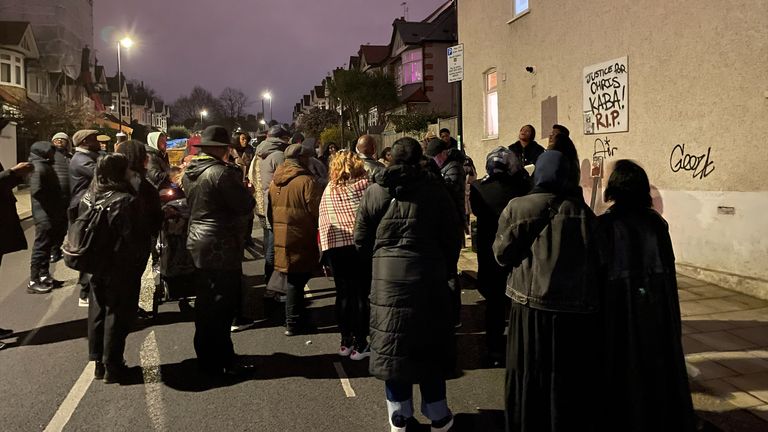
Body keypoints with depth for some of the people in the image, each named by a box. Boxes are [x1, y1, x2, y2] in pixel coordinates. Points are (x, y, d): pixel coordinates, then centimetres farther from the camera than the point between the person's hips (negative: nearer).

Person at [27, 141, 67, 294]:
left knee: (46, 247, 16)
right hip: (45, 215, -10)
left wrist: (60, 205, 8)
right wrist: (52, 205, -16)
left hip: (51, 215, 10)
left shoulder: (45, 166, 16)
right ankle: (33, 282, 4)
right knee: (41, 247, -3)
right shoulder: (38, 168, -15)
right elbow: (36, 191, -27)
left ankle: (44, 277, 26)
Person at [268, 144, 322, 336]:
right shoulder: (306, 181, -14)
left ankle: (296, 320, 28)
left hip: (280, 237, 7)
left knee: (293, 278, 17)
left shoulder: (275, 181, 10)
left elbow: (270, 211, 15)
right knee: (296, 280, 1)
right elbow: (317, 211, -14)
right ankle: (294, 323, 8)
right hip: (300, 239, -7)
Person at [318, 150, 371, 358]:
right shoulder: (364, 185, -1)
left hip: (334, 245, 4)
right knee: (362, 294, 5)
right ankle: (360, 344, 9)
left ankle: (345, 341, 21)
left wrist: (323, 247, 16)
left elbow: (322, 221, 11)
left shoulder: (328, 190, 10)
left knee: (343, 294, 13)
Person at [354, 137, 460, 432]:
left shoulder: (374, 192, 1)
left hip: (387, 277, 1)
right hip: (428, 275, -1)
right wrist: (446, 266, 14)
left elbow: (361, 241, 4)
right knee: (430, 345, 11)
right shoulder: (435, 190, -4)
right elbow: (451, 238, -1)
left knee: (393, 345, 11)